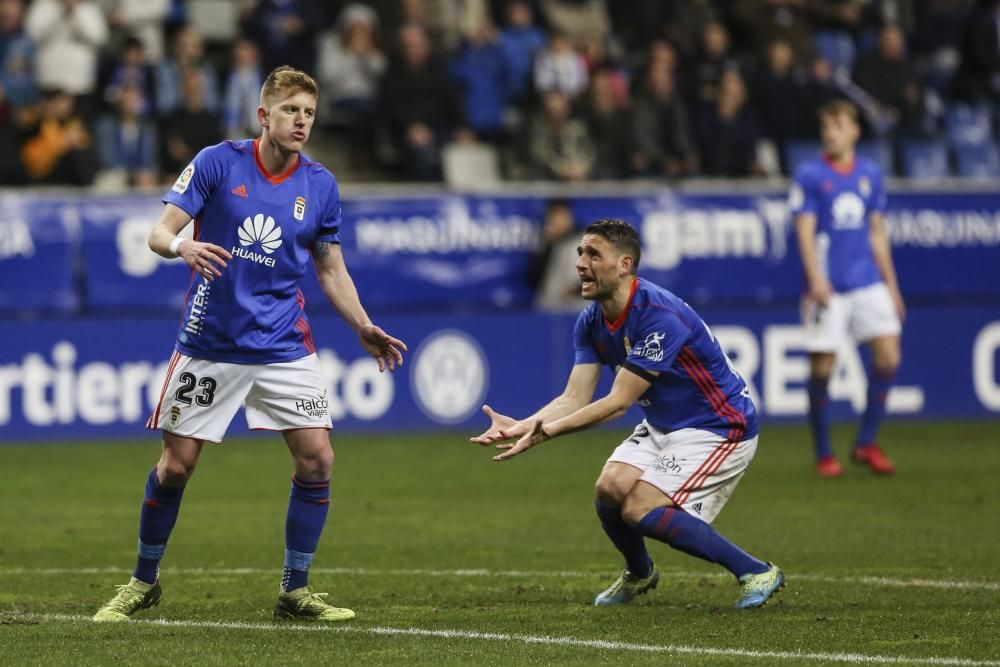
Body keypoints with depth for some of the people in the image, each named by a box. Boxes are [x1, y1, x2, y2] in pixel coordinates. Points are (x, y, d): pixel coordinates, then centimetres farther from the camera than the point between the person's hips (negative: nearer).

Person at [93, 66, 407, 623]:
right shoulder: (217, 163, -7)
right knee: (176, 466, 1)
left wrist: (365, 329, 0)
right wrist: (182, 246, -31)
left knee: (317, 458, -8)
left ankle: (295, 592, 6)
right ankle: (144, 582, 22)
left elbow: (332, 269, 11)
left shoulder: (320, 185, 2)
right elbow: (161, 232, -8)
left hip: (285, 345, 2)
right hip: (210, 342, -2)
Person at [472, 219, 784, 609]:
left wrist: (546, 431, -34)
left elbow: (618, 403, -29)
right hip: (663, 426, 8)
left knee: (641, 510, -20)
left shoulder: (659, 317, -29)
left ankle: (757, 573, -9)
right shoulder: (591, 322, -3)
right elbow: (574, 399, -8)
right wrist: (519, 427, -25)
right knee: (611, 487, -11)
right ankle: (639, 574, 20)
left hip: (720, 427, -8)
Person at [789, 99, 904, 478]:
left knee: (888, 355, -6)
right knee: (822, 366, -3)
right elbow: (805, 231, -7)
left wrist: (891, 286, 17)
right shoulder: (810, 176, -2)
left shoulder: (870, 174, 12)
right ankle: (824, 454, 9)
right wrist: (816, 280, -19)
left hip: (867, 282, 4)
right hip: (828, 288, -4)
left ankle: (866, 443, 7)